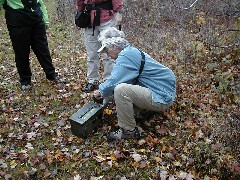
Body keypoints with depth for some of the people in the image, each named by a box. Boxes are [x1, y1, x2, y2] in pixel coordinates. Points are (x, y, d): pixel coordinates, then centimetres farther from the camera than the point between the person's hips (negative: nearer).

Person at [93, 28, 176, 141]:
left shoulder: (125, 56, -18)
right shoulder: (131, 52, 13)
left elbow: (113, 82, -23)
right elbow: (118, 80, 20)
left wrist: (101, 91, -2)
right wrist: (106, 99, 21)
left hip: (161, 97, -10)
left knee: (121, 90, -26)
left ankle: (129, 131, -11)